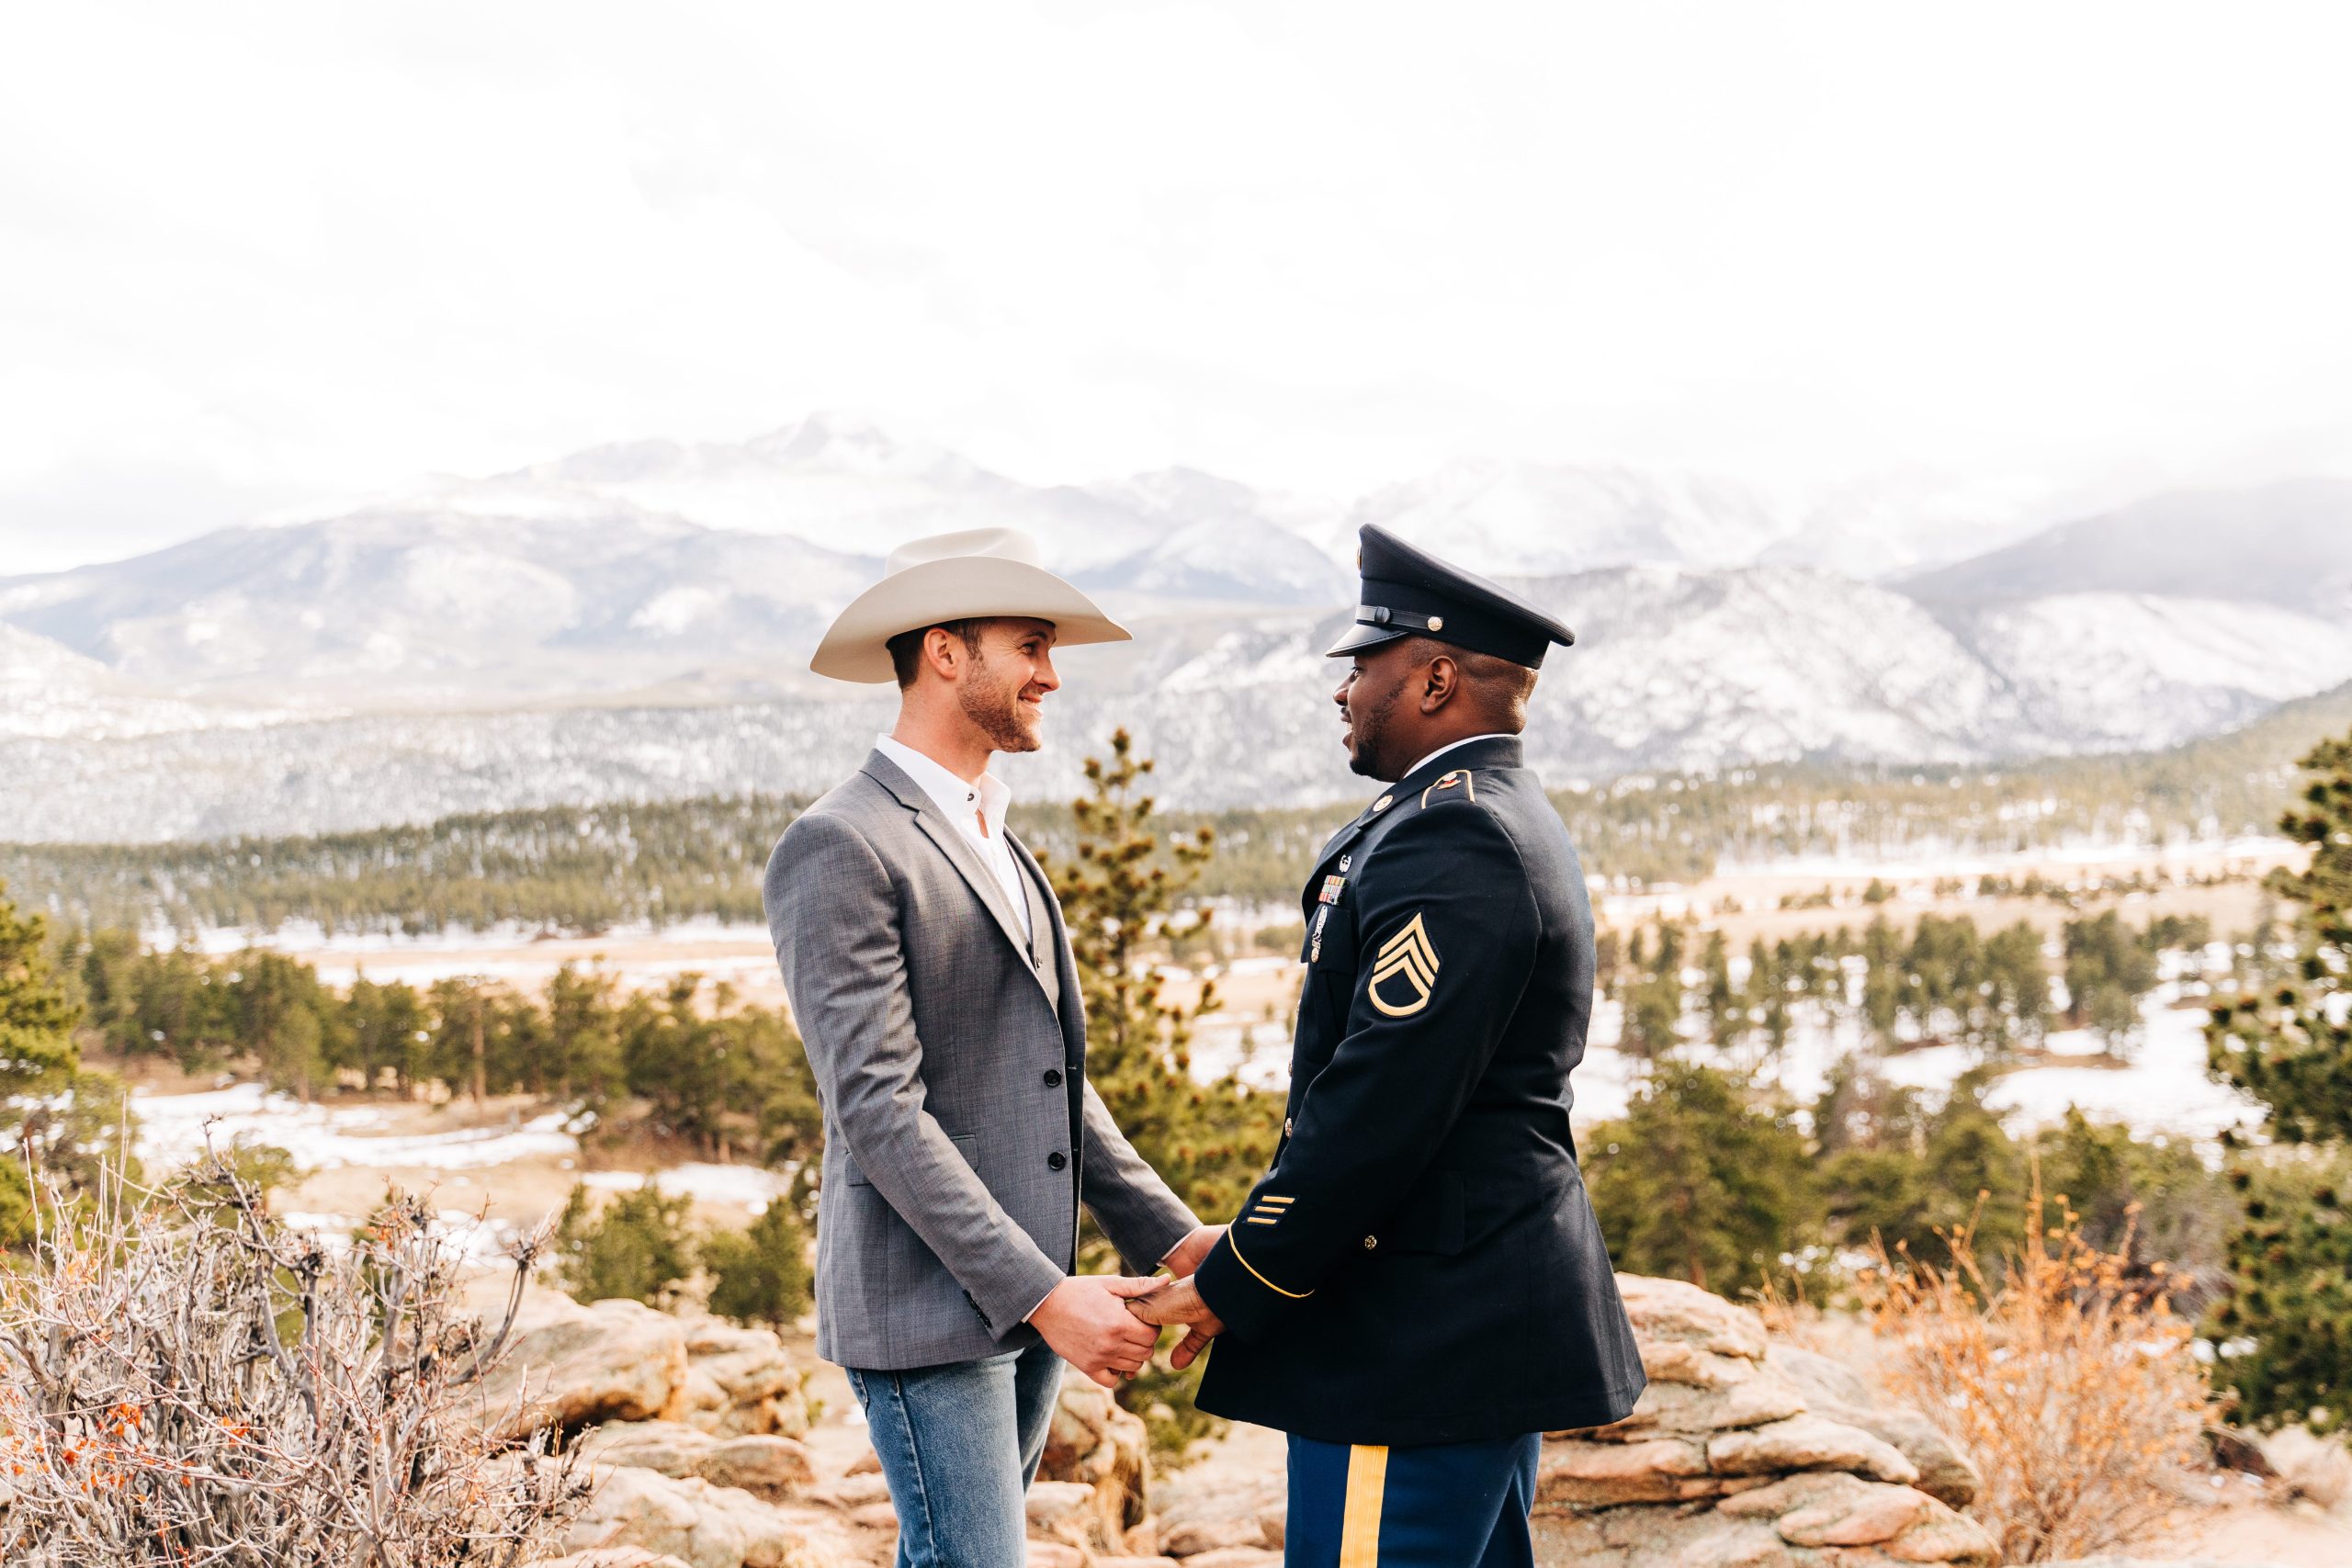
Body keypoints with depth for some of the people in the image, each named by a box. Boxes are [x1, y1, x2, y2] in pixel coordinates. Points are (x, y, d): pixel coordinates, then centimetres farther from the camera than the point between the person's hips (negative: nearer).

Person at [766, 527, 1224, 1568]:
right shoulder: (839, 849, -13)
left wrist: (1169, 1236, 7)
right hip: (924, 1307, -9)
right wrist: (1041, 1294, -22)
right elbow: (878, 1109, -19)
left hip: (1031, 1297, 9)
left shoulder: (997, 847, 17)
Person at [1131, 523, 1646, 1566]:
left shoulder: (1450, 842, -19)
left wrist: (1231, 1291, -14)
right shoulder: (1502, 818, 16)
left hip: (1421, 1341, -11)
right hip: (1490, 1316, 11)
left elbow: (1379, 1102, -23)